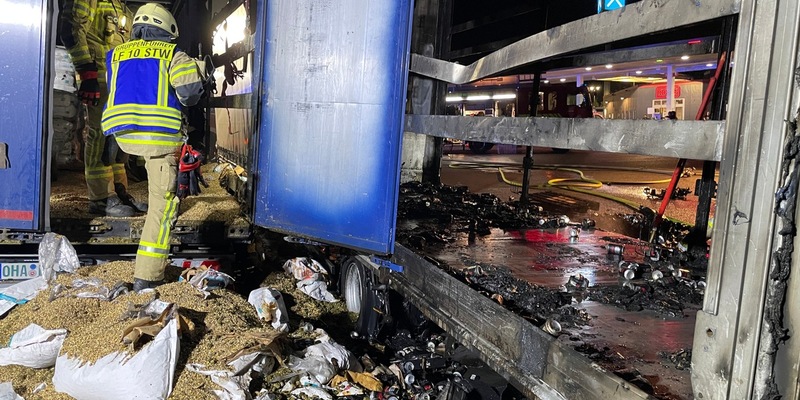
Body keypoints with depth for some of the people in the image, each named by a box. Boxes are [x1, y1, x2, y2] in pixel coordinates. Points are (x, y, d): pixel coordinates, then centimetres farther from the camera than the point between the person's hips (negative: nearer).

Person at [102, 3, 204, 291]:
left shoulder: (117, 54, 21)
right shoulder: (172, 54, 7)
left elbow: (118, 92, 25)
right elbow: (191, 89, -6)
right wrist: (181, 102, 14)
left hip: (122, 134, 5)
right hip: (159, 135, -5)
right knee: (163, 205, -1)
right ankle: (146, 278, -5)